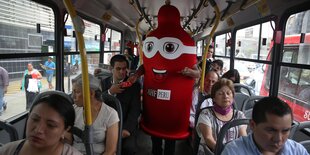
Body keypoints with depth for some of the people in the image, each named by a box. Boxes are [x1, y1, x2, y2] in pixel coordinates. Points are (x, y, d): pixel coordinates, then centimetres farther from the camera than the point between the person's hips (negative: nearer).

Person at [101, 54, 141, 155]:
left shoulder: (134, 85, -1)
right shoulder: (104, 82, 9)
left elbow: (135, 110, -9)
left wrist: (127, 128, -21)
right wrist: (110, 92, -14)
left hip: (126, 125, -2)